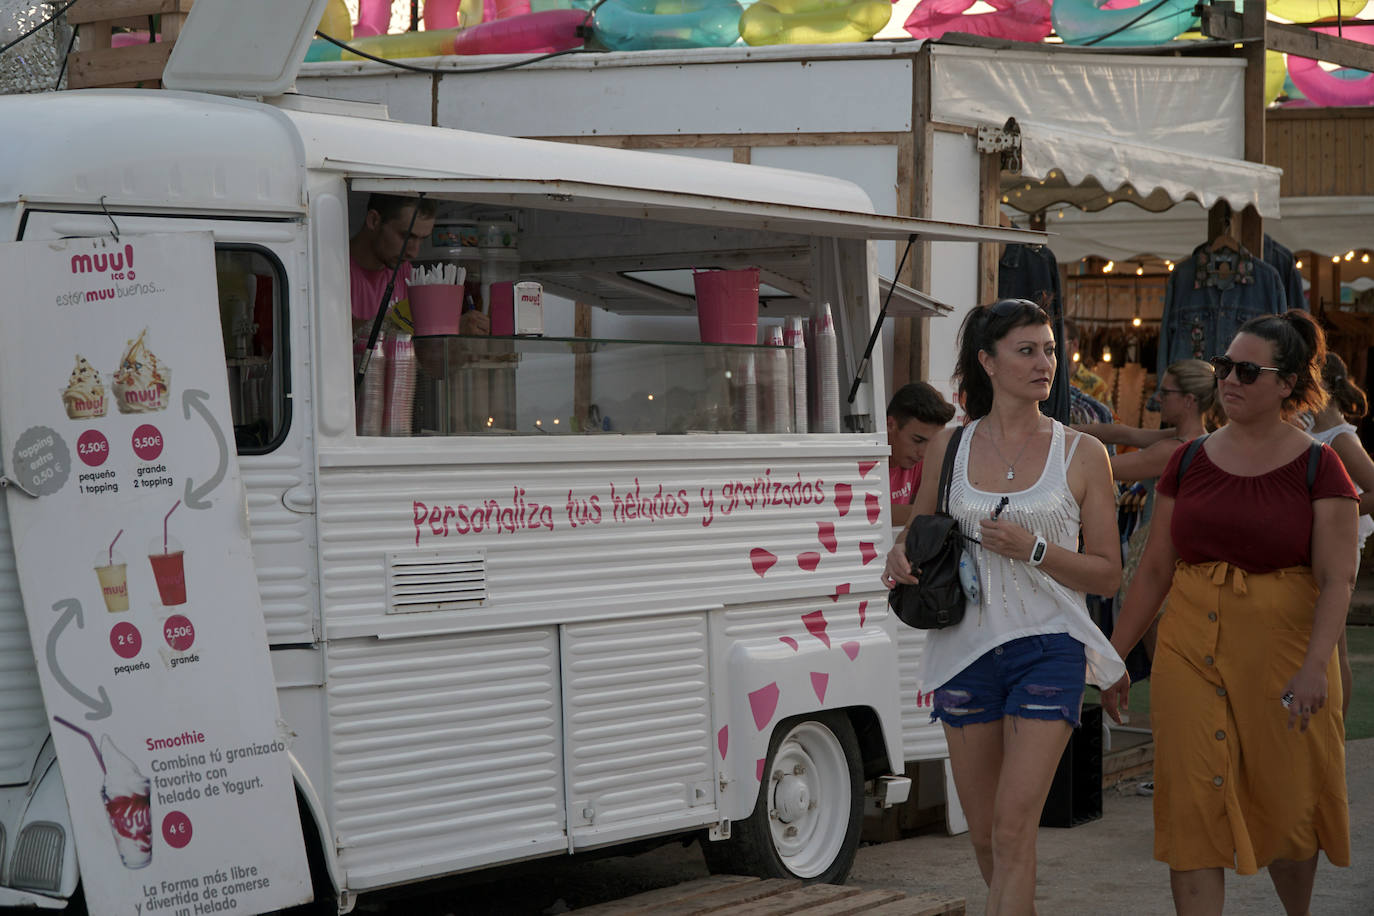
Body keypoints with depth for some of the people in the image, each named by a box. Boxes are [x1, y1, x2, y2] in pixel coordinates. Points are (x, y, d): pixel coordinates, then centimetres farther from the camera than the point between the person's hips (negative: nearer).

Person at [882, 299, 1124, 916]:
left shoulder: (1081, 453, 0)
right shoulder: (948, 448, 6)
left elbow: (1107, 574, 1)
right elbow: (918, 536, 20)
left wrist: (1033, 549, -15)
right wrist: (900, 560, -4)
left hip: (1048, 650, -3)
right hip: (965, 649, 3)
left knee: (1014, 828, -13)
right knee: (984, 835, 12)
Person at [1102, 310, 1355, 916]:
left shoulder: (1317, 467, -2)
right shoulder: (1188, 462, 8)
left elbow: (1337, 579, -9)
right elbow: (1154, 569, 11)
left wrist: (1315, 666, -22)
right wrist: (1115, 655, 10)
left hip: (1282, 650, -2)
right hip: (1192, 649, 3)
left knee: (1287, 810, 8)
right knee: (1193, 807, -5)